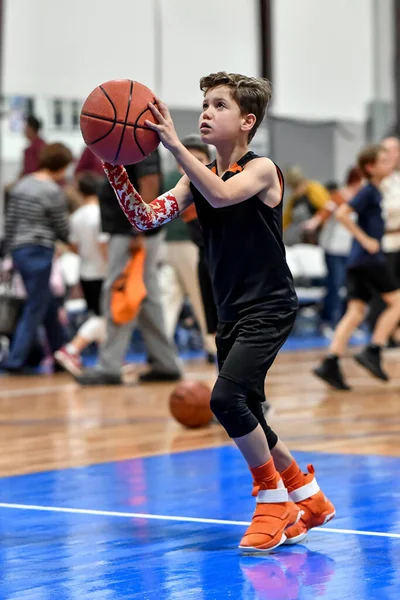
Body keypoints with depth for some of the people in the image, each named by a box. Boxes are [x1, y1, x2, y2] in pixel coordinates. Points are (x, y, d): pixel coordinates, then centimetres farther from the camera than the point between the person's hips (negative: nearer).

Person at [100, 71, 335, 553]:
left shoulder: (260, 170, -11)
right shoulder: (198, 177, 8)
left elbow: (221, 195, -33)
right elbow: (145, 218, -3)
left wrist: (174, 145, -38)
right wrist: (112, 165, -15)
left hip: (269, 309, -8)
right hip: (231, 314, 8)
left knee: (226, 397, -23)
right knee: (245, 420, 13)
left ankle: (274, 498, -5)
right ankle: (308, 499, 33)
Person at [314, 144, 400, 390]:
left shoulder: (375, 192, 17)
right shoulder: (368, 191, -10)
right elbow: (342, 213, -22)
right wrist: (365, 240, -19)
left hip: (358, 260, 9)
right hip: (370, 259, -9)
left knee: (356, 312, 4)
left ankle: (331, 364, -4)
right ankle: (372, 352, -7)